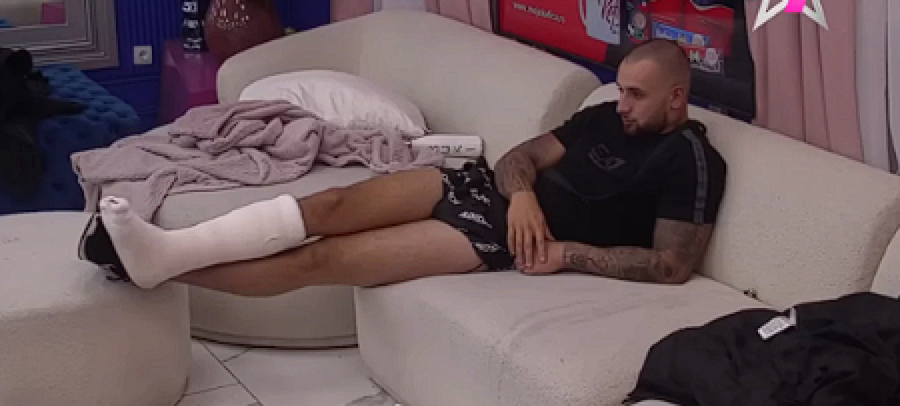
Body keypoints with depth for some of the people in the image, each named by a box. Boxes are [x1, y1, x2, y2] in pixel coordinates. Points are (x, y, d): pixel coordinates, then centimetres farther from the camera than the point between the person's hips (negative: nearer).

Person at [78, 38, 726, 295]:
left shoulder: (692, 160, -6)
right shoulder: (607, 117, 16)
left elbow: (673, 264, -13)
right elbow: (525, 154, 15)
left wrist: (567, 252, -18)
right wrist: (522, 192, -10)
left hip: (509, 238, -7)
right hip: (491, 189, 7)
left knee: (323, 258, -14)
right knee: (334, 205, -16)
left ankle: (157, 267, -14)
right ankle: (162, 249, -20)